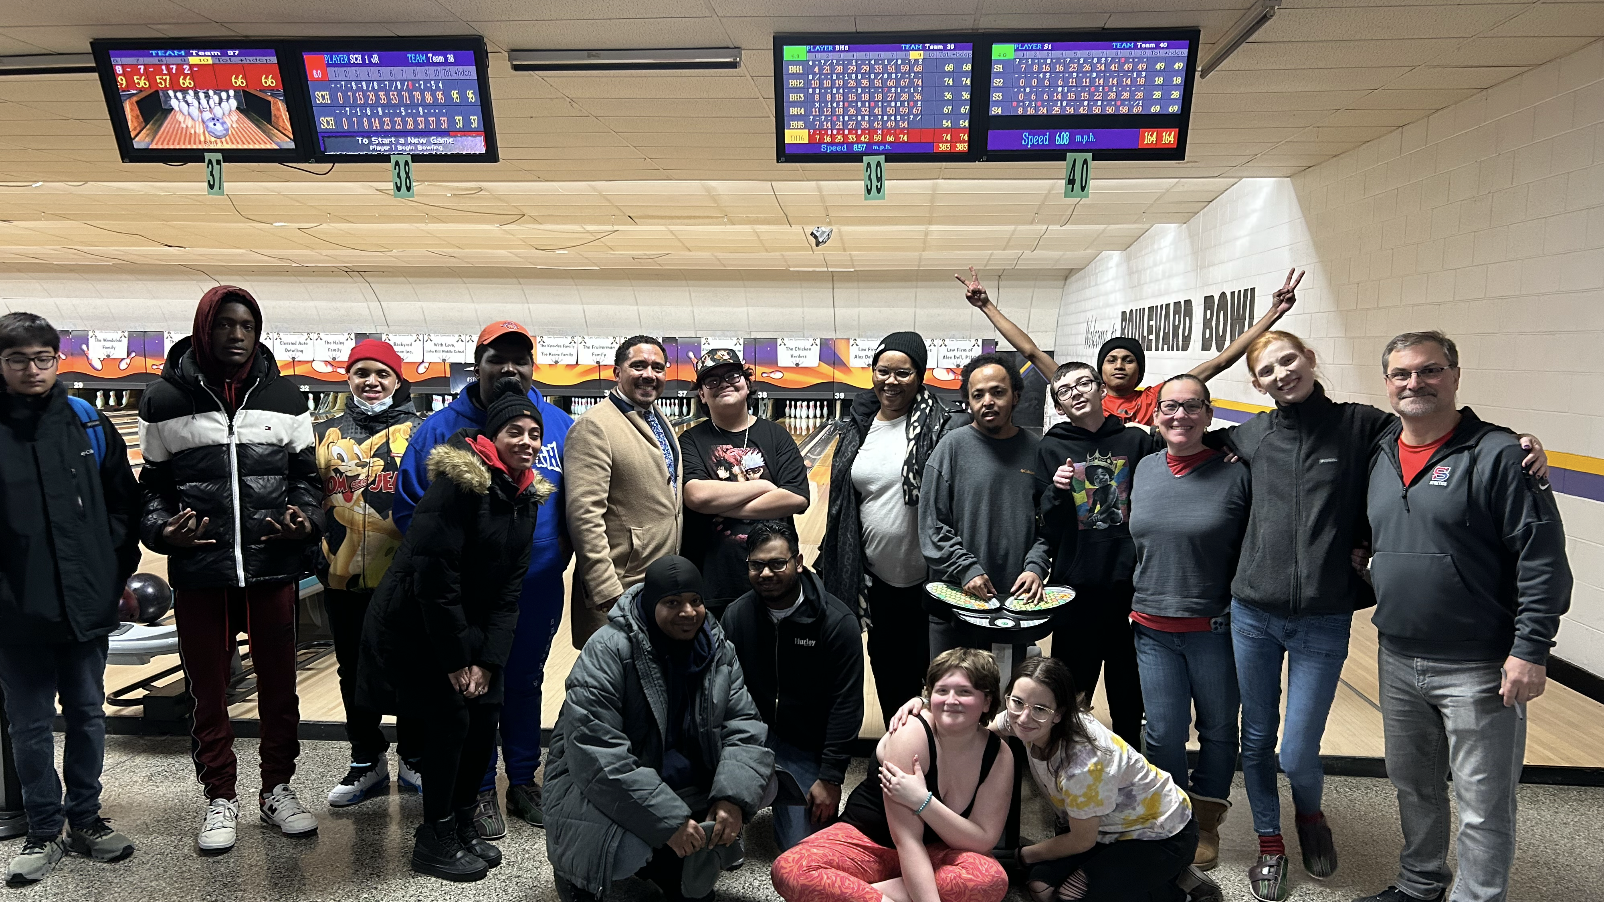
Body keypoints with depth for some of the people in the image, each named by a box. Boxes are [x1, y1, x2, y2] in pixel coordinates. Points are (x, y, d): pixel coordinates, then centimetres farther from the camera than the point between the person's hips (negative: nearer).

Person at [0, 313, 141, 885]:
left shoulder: (89, 425, 2)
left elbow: (123, 502, 8)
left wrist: (117, 570, 4)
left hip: (87, 603, 2)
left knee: (87, 715, 13)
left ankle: (85, 820, 27)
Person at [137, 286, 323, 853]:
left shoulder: (284, 397, 4)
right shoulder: (166, 401, 1)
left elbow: (307, 473, 9)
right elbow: (152, 484, 7)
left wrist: (306, 519, -9)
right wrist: (161, 529, -11)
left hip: (273, 571, 1)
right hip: (199, 573, -1)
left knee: (278, 684, 12)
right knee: (208, 690, 12)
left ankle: (277, 789, 29)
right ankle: (220, 798, 28)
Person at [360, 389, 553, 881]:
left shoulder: (527, 496, 1)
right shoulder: (459, 482, -21)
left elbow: (511, 582, 1)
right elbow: (434, 573, -23)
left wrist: (488, 656, -7)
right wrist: (457, 656, -18)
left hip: (473, 627, 7)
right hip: (415, 626, -7)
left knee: (485, 717, 5)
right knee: (450, 720, -8)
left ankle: (464, 823, 25)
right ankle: (436, 839, 10)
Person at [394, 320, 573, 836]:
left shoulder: (560, 427, 0)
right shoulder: (442, 430, -6)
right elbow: (409, 508, -5)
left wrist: (559, 552, -4)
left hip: (539, 592, 2)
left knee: (525, 684, 17)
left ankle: (524, 781, 34)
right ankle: (480, 791, 27)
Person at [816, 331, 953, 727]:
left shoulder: (937, 426, -9)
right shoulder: (858, 426, 6)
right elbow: (842, 498, 13)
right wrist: (835, 561, 14)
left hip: (922, 576, -5)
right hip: (875, 573, 5)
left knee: (922, 668, 8)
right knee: (884, 665, 17)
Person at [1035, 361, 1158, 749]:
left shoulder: (1137, 440, 4)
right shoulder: (1052, 449, 4)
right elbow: (1048, 531, 0)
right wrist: (1056, 492, -16)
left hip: (1129, 586, 1)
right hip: (1076, 589, 0)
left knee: (1128, 699, 12)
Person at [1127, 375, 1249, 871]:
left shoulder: (1235, 473, -9)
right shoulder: (1144, 469, 3)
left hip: (1214, 627, -2)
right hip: (1153, 628, 3)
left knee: (1218, 730, 14)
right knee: (1163, 733, 6)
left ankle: (1205, 825, 34)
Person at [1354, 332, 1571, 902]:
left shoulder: (1497, 455, -12)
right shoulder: (1380, 458, 7)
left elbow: (1542, 559, -15)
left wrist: (1530, 650, -18)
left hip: (1478, 669, -6)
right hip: (1397, 660, 6)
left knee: (1484, 807, 5)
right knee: (1412, 786, 22)